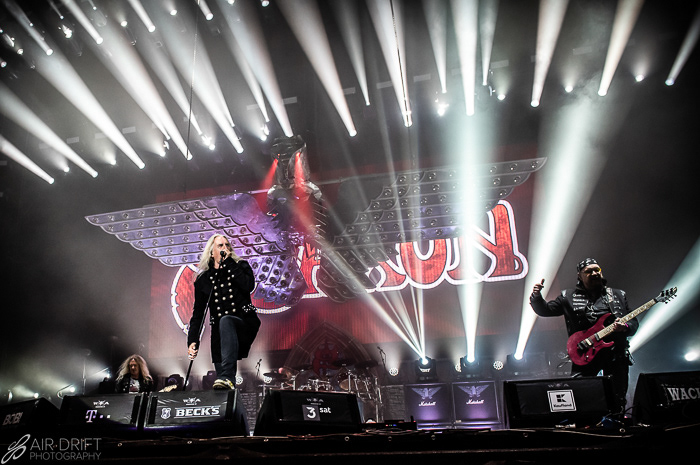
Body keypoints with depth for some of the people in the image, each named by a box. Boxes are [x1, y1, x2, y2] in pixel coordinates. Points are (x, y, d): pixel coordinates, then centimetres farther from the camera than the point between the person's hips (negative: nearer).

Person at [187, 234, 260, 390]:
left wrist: (228, 262, -9)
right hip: (220, 331, 3)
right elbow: (198, 313, 10)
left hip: (245, 324, -3)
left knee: (226, 321, -37)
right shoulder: (203, 279, 12)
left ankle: (227, 378, -49)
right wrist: (192, 341, -3)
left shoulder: (241, 266, 8)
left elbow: (248, 286, -15)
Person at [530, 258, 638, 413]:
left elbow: (634, 322, 15)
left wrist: (625, 327, -9)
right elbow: (544, 310, 7)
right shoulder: (568, 297, 11)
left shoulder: (618, 295, 17)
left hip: (616, 354, 2)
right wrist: (536, 296, -14)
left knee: (618, 400, 3)